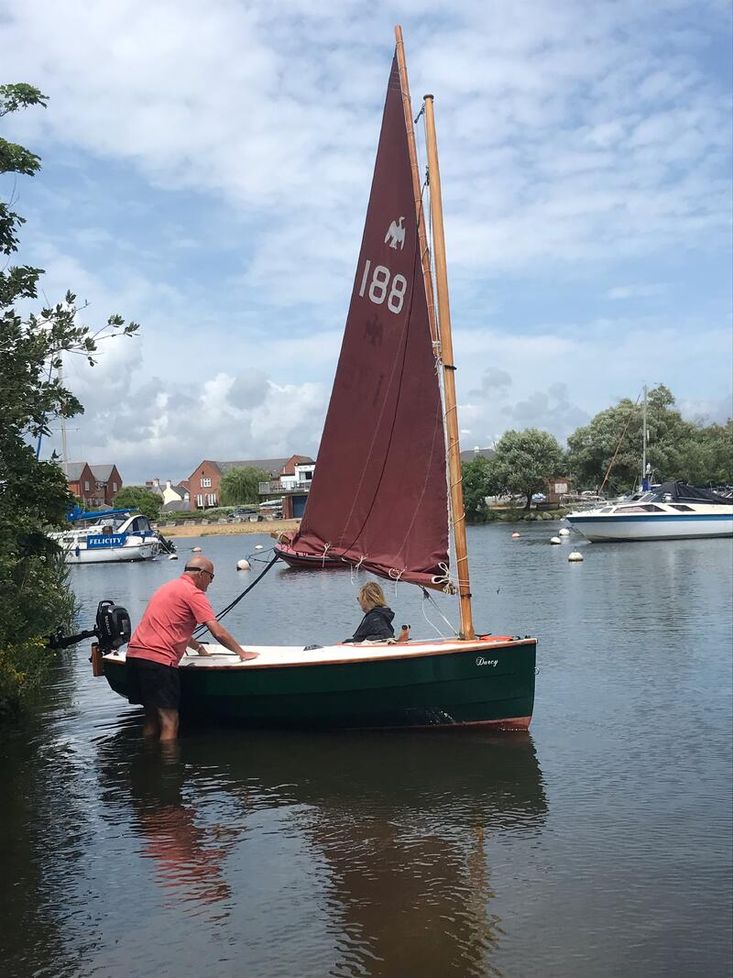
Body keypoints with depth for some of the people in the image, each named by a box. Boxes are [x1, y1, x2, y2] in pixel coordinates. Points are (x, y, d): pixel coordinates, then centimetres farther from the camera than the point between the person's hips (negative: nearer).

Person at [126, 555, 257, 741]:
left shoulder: (169, 587, 24)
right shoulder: (194, 593, -4)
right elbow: (218, 633, -8)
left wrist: (199, 648, 44)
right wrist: (242, 653, 3)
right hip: (158, 658, -9)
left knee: (152, 718, 17)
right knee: (170, 723, -6)